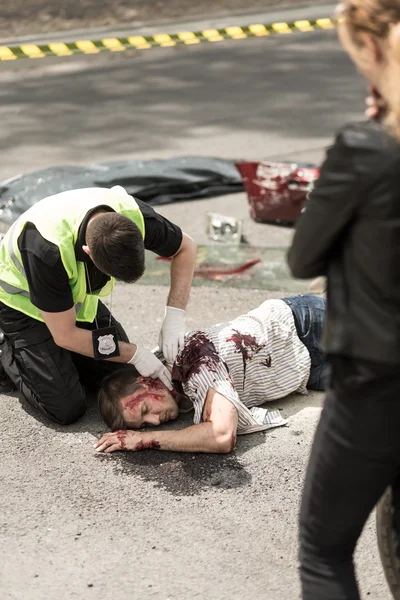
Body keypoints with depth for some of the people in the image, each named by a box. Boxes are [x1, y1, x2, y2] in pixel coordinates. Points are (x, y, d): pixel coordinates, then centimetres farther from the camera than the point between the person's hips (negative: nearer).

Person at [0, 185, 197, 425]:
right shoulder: (48, 250, -42)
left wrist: (175, 316, -20)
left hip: (78, 297, 5)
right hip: (24, 305, -5)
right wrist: (136, 354, -24)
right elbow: (65, 335, -30)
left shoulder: (133, 216, -29)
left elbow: (186, 247, -8)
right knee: (67, 409, -11)